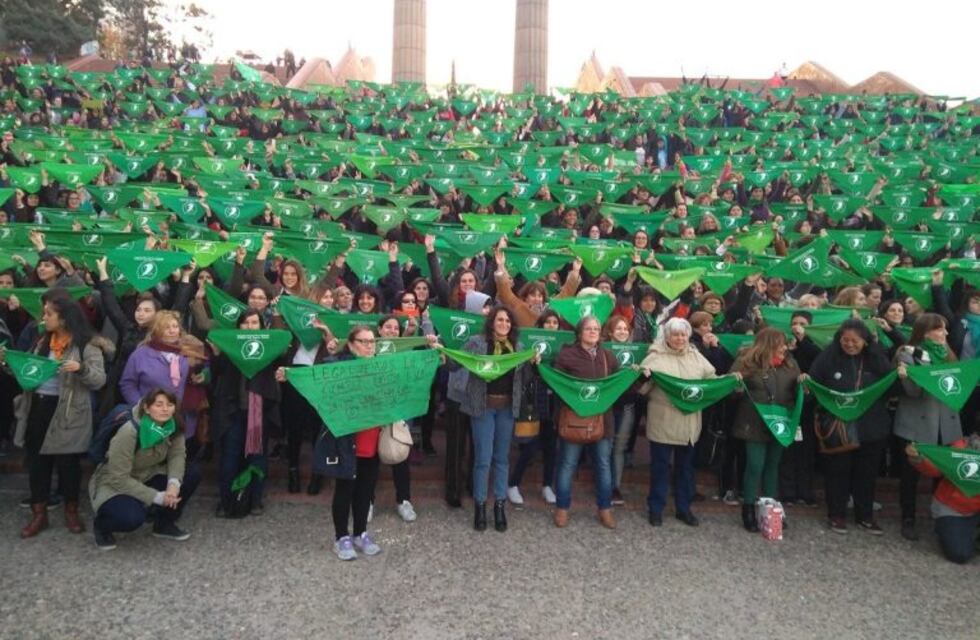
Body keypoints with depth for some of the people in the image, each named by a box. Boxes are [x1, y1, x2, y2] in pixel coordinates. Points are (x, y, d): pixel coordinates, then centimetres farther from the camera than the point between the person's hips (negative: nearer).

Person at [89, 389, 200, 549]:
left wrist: (174, 483, -33)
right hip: (114, 485, -6)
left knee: (192, 475, -15)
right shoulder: (129, 432, -30)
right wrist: (158, 497, -29)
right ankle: (101, 525, 3)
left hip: (147, 478, 6)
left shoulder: (174, 426, -14)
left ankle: (165, 524, 7)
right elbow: (119, 478, -28)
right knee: (132, 517, -35)